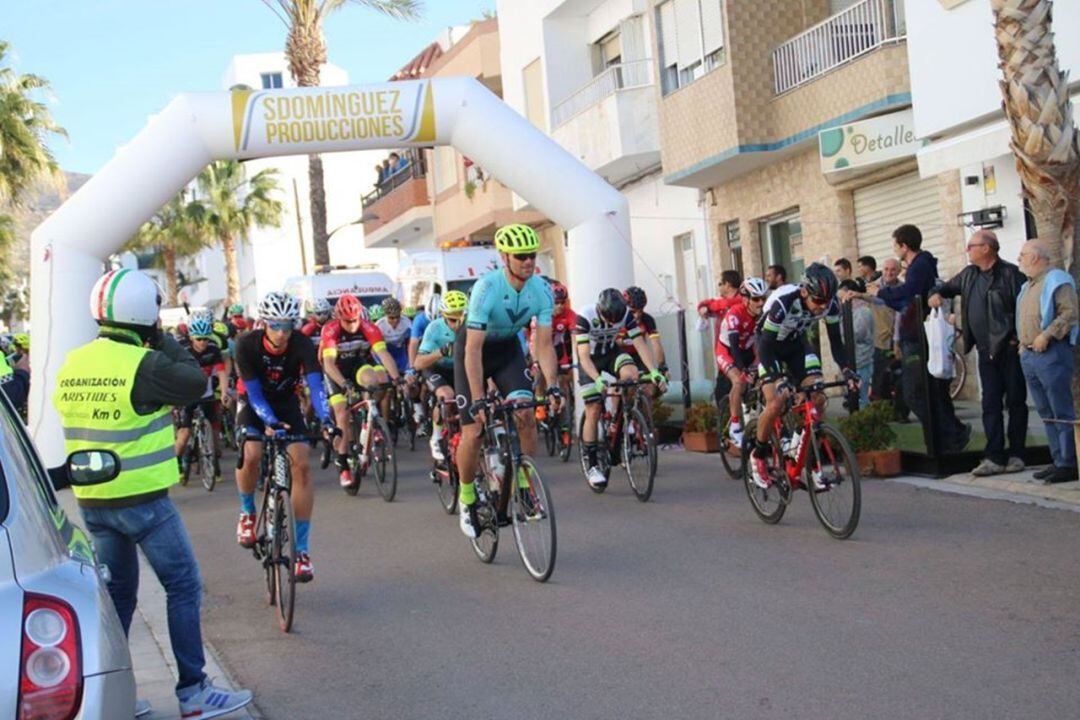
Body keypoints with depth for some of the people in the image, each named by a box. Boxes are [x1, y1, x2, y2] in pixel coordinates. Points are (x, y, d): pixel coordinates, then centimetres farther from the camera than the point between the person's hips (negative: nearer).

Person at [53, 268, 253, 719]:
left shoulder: (71, 365, 4)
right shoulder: (142, 364, -18)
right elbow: (194, 382, -9)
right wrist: (163, 341, 0)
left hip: (91, 500, 7)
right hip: (142, 499, -7)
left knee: (116, 593, 17)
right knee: (183, 588, 3)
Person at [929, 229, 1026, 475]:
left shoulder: (1009, 273, -11)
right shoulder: (969, 274, 11)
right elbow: (949, 287, 28)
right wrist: (937, 293, 6)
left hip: (1010, 349, -6)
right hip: (986, 351, 7)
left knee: (1015, 401, 4)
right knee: (990, 404, 3)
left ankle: (1016, 455, 10)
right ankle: (994, 458, 3)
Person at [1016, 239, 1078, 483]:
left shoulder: (1057, 280, -8)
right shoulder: (1028, 286, 20)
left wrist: (1046, 335, -23)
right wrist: (1023, 342, 14)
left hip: (1051, 353, -9)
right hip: (1029, 354, 9)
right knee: (1046, 413, 11)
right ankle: (1058, 461, 17)